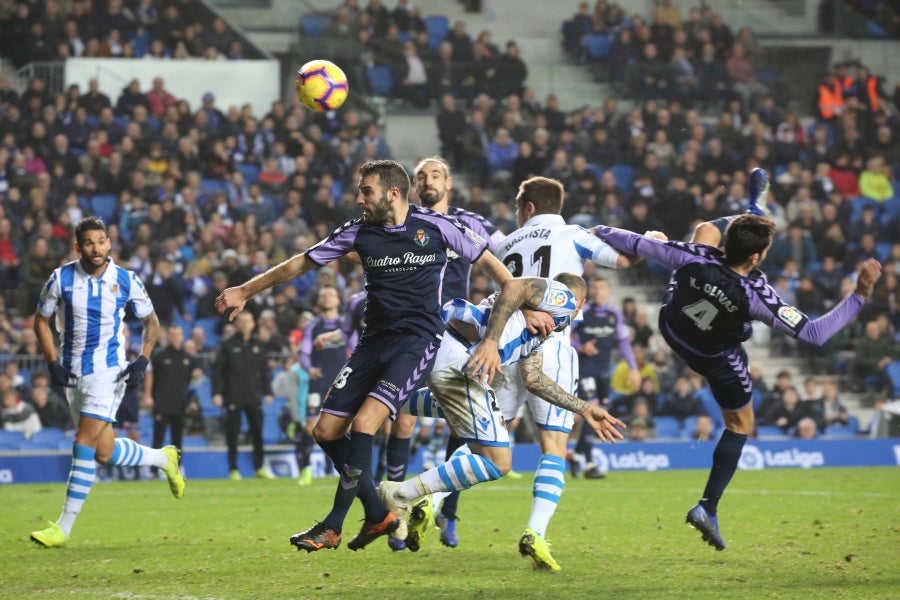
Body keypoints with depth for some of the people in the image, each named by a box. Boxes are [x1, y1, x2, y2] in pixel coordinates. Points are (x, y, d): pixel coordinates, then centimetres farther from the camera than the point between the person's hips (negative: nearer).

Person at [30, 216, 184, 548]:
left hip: (108, 371, -3)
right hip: (72, 372, 3)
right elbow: (41, 321, 7)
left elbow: (151, 322, 7)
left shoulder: (126, 280, -5)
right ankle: (163, 458, 33)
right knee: (105, 452, 5)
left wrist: (142, 361, -7)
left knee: (85, 444, -14)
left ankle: (64, 527, -10)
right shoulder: (61, 278, -4)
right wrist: (53, 363, -5)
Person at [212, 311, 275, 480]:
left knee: (257, 433, 3)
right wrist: (217, 393, -12)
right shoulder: (228, 345, -2)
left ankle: (259, 467, 11)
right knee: (233, 433, -1)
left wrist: (267, 392, 9)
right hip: (233, 396, -3)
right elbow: (217, 369, -4)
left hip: (254, 396, 3)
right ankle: (233, 469, 6)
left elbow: (264, 370, 14)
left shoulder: (257, 345, 10)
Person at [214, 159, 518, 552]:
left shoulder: (435, 226, -5)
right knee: (327, 431, -1)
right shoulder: (360, 231, 5)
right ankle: (379, 515, 15)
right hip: (375, 340, 6)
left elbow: (486, 260, 7)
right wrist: (245, 291, 13)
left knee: (363, 423, -22)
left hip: (418, 340, -6)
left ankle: (332, 527, -13)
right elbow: (301, 264, 13)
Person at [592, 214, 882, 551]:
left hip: (672, 330, 4)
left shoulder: (694, 258, -35)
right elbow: (814, 334, -37)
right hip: (717, 358, -4)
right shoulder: (755, 296, -42)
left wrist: (600, 232, -1)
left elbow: (636, 244, -20)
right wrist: (859, 296, -36)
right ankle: (707, 508, 7)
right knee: (740, 425, 16)